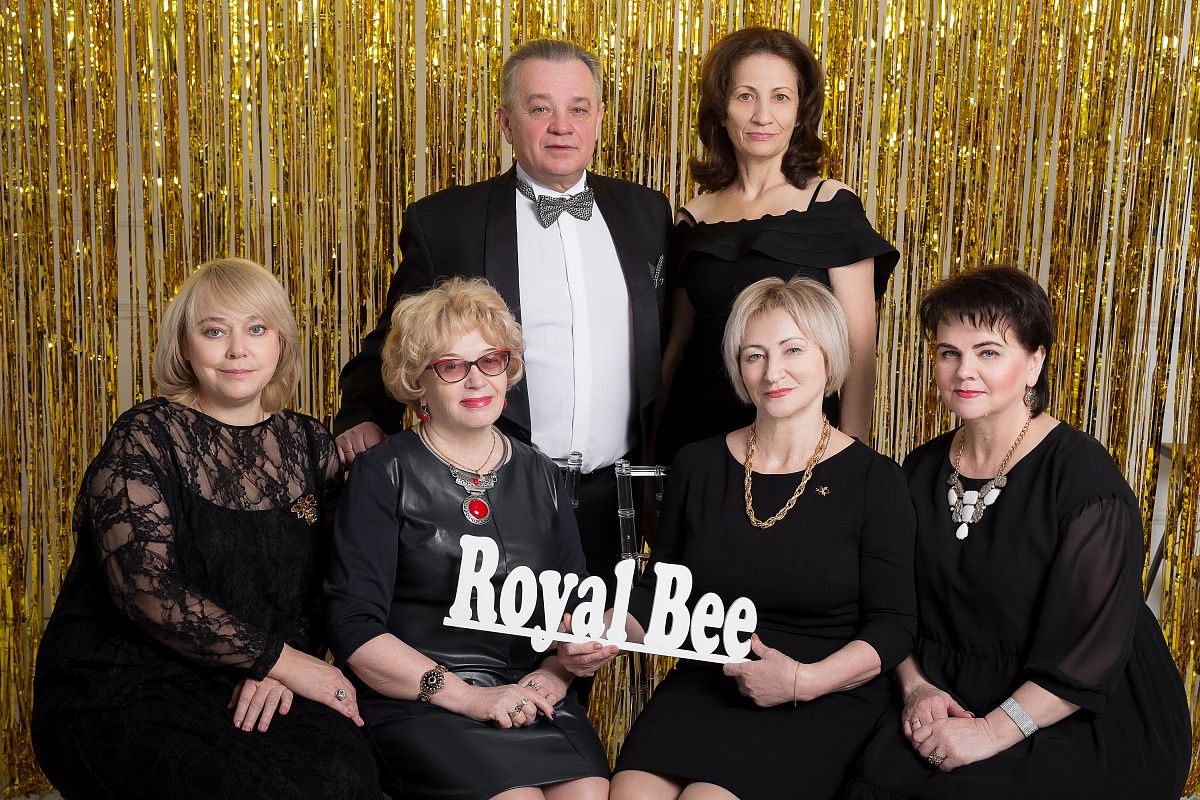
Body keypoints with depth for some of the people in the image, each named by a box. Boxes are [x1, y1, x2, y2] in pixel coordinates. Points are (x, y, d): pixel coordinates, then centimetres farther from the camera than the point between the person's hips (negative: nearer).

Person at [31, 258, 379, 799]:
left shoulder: (310, 446, 9)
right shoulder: (146, 438, -5)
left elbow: (325, 582, 10)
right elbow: (147, 592, -15)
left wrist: (281, 667, -10)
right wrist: (282, 659, -15)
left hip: (256, 686, 4)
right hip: (128, 687, -3)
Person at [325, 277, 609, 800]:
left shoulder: (539, 476, 15)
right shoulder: (382, 475, 0)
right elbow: (354, 627, -7)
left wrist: (556, 674, -5)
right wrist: (465, 695, -14)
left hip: (530, 695, 4)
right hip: (419, 703, -4)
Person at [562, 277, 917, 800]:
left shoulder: (874, 480, -1)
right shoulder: (698, 467, 9)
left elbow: (893, 624, -3)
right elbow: (658, 591, 15)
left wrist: (804, 680, -17)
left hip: (822, 702, -3)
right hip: (702, 690, 3)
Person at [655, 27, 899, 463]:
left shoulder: (832, 206, -6)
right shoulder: (694, 218, 4)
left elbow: (859, 347, -9)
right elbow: (678, 340, 10)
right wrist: (654, 437, 7)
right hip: (696, 432, 3)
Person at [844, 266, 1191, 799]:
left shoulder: (1084, 476, -13)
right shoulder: (923, 470, 7)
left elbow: (1088, 653, -18)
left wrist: (992, 731, -22)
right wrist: (917, 686, -6)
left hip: (1080, 719, -4)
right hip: (952, 698, 5)